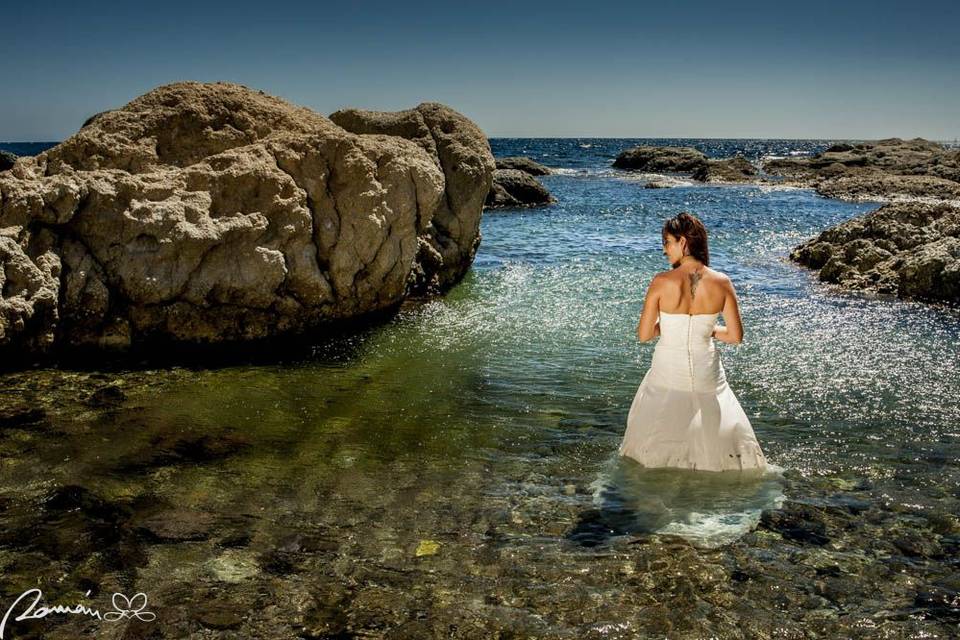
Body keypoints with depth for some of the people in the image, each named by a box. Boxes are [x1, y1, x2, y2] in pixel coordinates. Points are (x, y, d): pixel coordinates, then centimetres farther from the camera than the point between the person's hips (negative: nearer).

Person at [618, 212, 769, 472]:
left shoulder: (661, 282, -16)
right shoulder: (722, 283, -11)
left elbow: (643, 335, -10)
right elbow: (736, 336, -5)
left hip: (668, 372, -1)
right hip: (706, 372, 2)